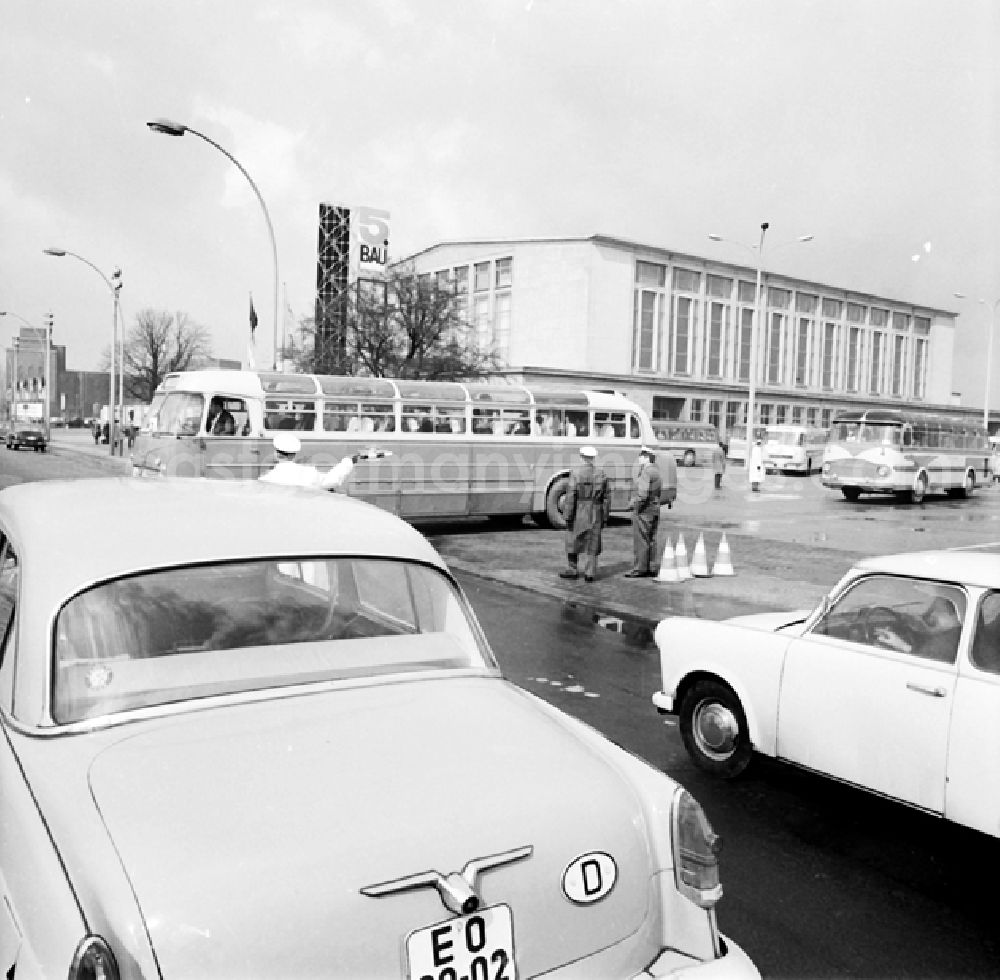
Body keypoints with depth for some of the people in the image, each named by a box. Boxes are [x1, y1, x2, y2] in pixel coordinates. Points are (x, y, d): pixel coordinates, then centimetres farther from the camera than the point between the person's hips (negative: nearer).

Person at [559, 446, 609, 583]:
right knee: (592, 544, 8)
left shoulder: (576, 473, -9)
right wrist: (604, 518, 11)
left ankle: (572, 570, 18)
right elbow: (606, 498, 5)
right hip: (596, 514, 3)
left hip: (578, 514, -3)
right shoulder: (602, 474, 3)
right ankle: (589, 573, 6)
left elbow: (570, 497, -12)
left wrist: (567, 516, -8)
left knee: (572, 542, 12)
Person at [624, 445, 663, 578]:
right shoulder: (656, 471, 13)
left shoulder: (646, 472, -17)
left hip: (643, 510, -10)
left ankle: (639, 569, 0)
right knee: (650, 540, 13)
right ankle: (647, 568, 20)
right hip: (655, 509, 10)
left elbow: (643, 494, -24)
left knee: (640, 541, -3)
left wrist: (633, 504, -11)